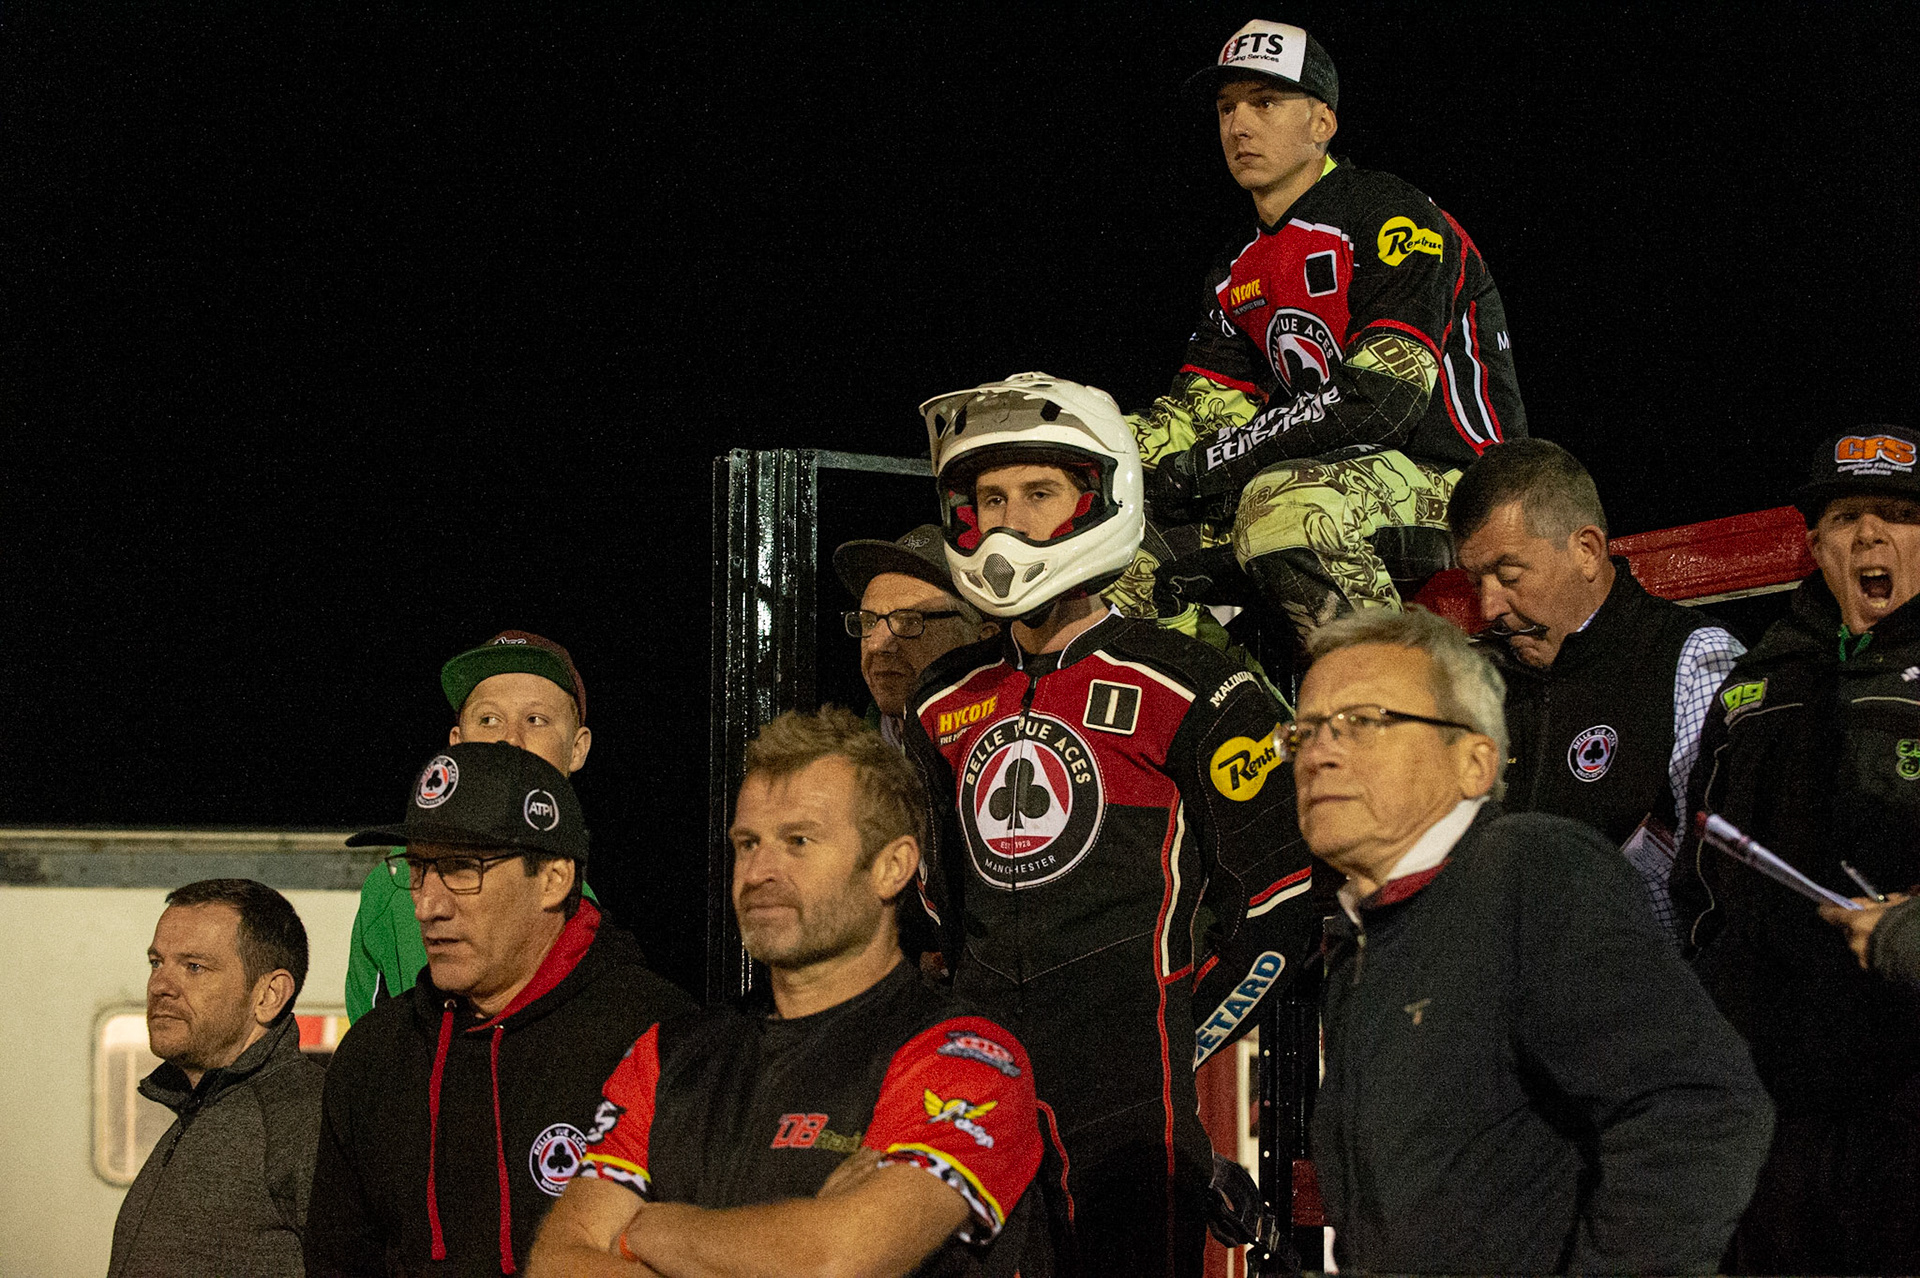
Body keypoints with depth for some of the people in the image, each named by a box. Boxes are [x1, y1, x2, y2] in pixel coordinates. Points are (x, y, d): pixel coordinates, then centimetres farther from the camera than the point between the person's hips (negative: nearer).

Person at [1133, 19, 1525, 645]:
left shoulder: (1390, 217, -9)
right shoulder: (1238, 274, 16)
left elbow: (1383, 397, -21)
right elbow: (1197, 405, 10)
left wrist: (1205, 465, -22)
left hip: (1458, 481, -8)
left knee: (1284, 504, -38)